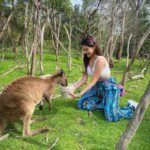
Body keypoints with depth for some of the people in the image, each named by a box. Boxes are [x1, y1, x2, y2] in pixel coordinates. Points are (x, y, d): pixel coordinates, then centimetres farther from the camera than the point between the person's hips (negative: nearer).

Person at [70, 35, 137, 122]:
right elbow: (84, 79, -5)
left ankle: (132, 107, 8)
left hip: (109, 87, -8)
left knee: (111, 116, -21)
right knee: (81, 105, -2)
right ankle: (105, 104, 12)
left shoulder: (100, 60, -26)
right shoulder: (87, 60, -1)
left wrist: (79, 95, -32)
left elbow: (93, 81, -27)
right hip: (97, 86, 8)